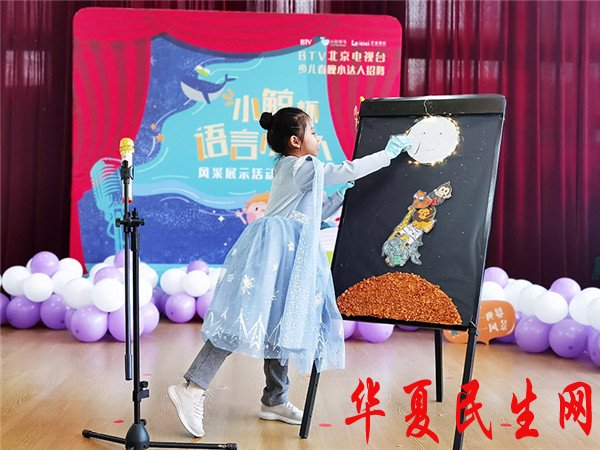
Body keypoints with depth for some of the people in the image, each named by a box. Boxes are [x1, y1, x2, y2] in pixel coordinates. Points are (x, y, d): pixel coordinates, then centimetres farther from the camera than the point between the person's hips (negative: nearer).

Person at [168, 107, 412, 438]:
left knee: (277, 323, 12)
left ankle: (274, 401, 19)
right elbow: (350, 170, -5)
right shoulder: (305, 167, -5)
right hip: (273, 250, -10)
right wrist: (390, 152, 5)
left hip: (288, 255, 10)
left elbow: (315, 215, 27)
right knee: (246, 321, -14)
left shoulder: (289, 169, 23)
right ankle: (192, 388, -15)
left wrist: (342, 195, 23)